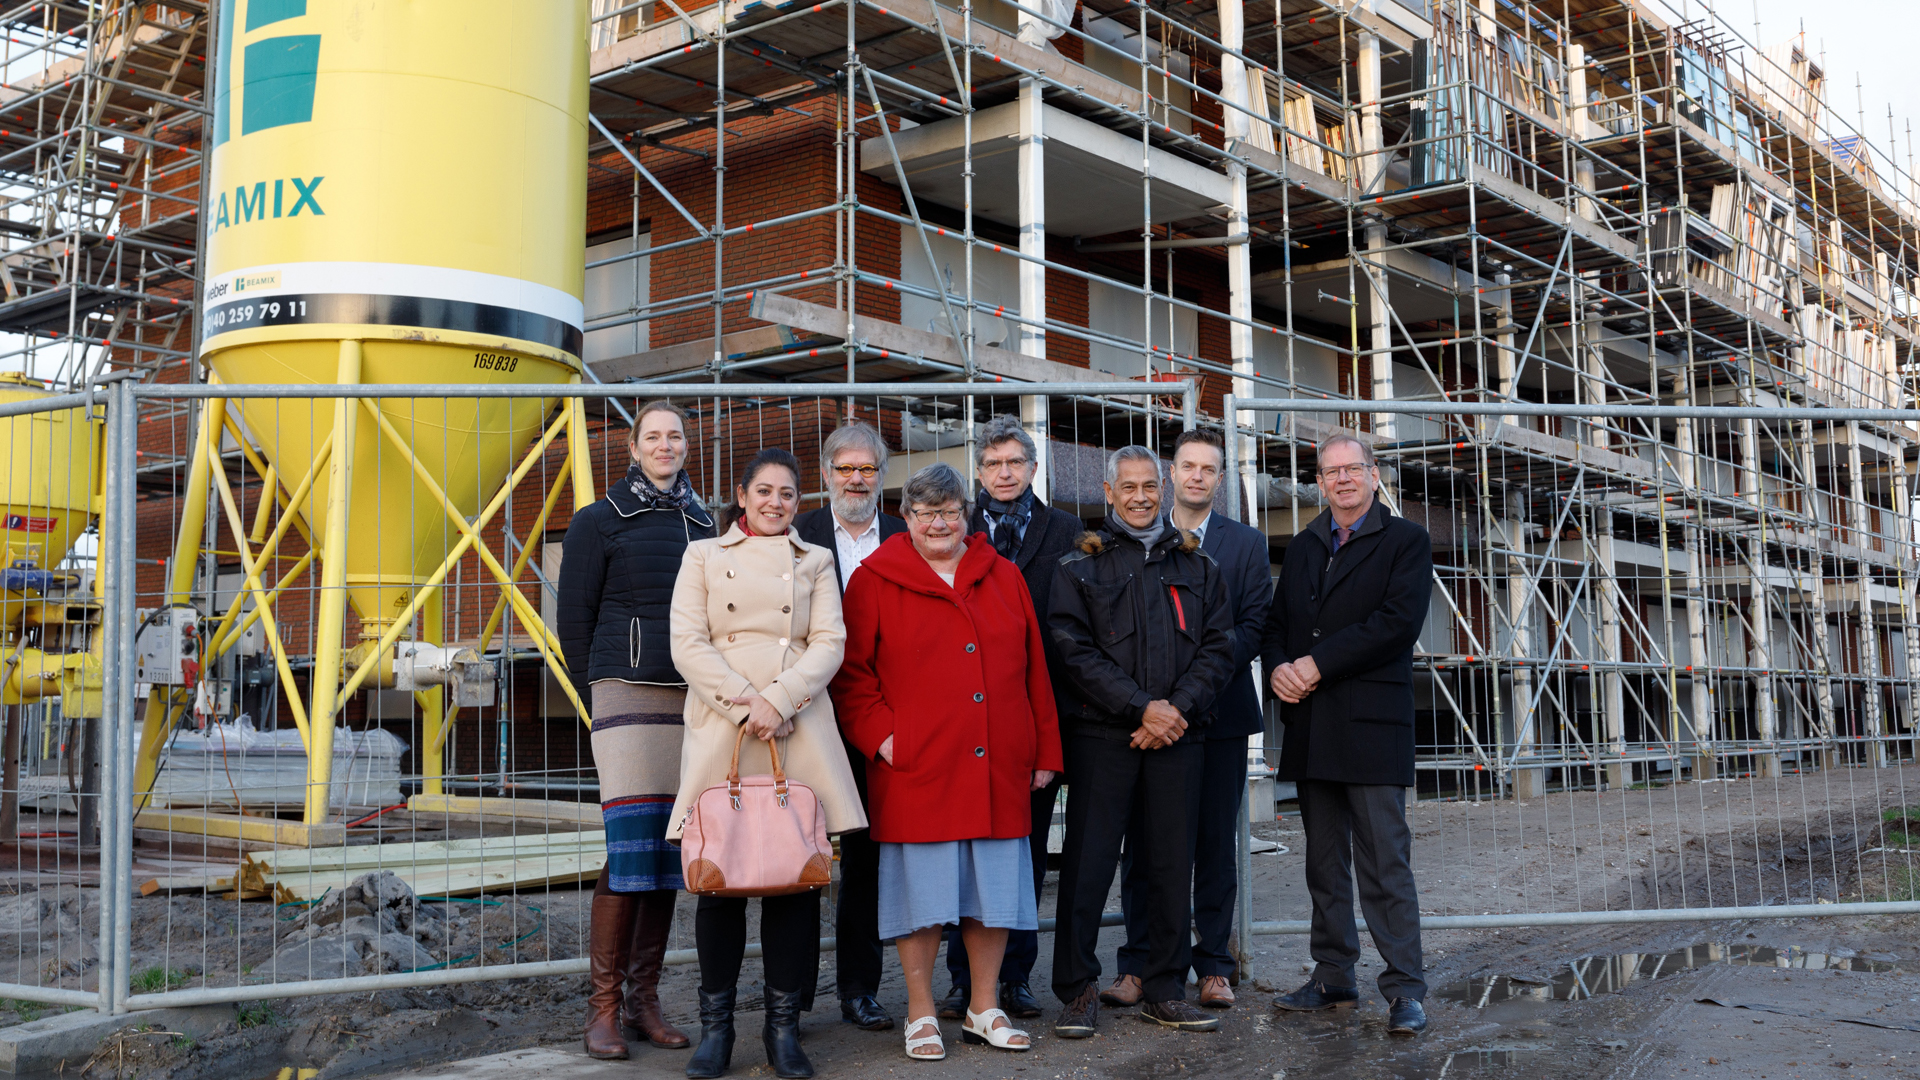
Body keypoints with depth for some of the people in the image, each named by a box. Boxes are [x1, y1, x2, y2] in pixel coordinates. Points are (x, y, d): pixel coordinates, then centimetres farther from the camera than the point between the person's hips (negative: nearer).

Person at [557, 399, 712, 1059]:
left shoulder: (702, 525, 16)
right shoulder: (599, 522, 4)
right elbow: (573, 618, 3)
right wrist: (596, 698, 0)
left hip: (691, 699, 5)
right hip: (627, 691, -4)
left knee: (668, 851, 5)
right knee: (630, 846, -11)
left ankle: (645, 1000, 13)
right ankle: (603, 1007, -3)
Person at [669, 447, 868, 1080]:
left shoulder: (815, 562, 16)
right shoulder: (704, 556, 13)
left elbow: (829, 643, 4)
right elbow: (688, 644, 2)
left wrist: (777, 701, -12)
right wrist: (745, 702, -11)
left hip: (800, 731, 1)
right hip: (720, 729, -1)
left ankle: (784, 1025, 8)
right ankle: (716, 1024, 9)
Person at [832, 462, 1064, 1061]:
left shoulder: (1003, 576, 12)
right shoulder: (876, 581, 2)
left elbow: (1034, 668, 13)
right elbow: (850, 671, 2)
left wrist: (1044, 750, 9)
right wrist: (880, 735, -10)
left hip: (999, 767, 4)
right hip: (917, 766, -3)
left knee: (994, 886, 8)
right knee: (923, 888, 1)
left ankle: (984, 1009, 22)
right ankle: (921, 1013, 14)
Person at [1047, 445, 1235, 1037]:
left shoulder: (1197, 565, 13)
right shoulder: (1079, 567, 5)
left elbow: (1218, 647, 7)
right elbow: (1076, 651, -5)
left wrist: (1178, 709, -8)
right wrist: (1141, 708, -13)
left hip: (1176, 733, 3)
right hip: (1102, 736, -2)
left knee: (1173, 862, 6)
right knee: (1088, 860, -2)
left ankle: (1165, 989, 17)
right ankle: (1078, 989, 9)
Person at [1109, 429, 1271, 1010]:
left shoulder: (1246, 543, 9)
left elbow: (1254, 625, 1)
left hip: (1219, 711, 0)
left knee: (1216, 843, 4)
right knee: (1143, 843, 2)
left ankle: (1214, 967, 13)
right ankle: (1137, 966, 10)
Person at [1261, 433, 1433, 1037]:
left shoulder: (1405, 541, 1)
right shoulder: (1303, 547, 19)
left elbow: (1399, 622, -12)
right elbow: (1276, 620, 17)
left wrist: (1317, 664, -14)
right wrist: (1279, 667, -5)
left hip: (1372, 726, -6)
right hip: (1311, 728, 6)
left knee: (1385, 863, -6)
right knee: (1324, 862, 12)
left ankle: (1405, 990, 0)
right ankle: (1333, 979, 21)